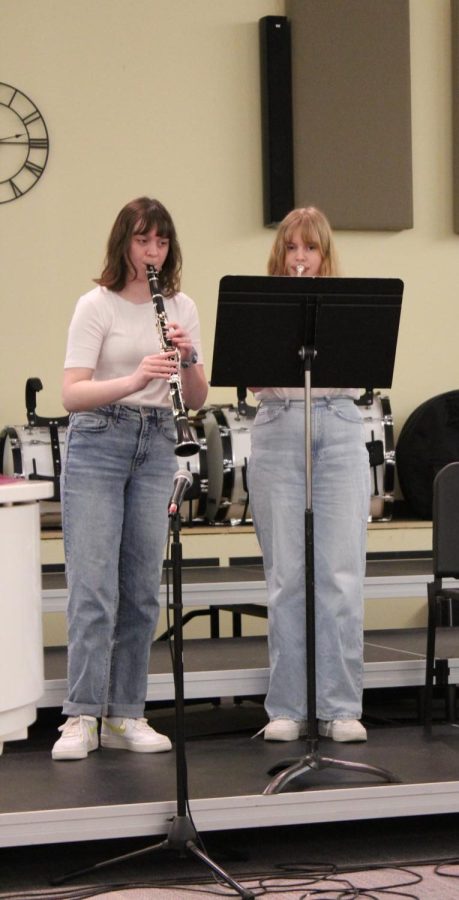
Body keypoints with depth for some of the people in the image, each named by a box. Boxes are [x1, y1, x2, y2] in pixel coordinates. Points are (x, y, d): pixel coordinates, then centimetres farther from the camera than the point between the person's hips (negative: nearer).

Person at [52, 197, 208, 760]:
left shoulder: (181, 308, 9)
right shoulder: (97, 305, -5)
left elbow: (196, 400, 8)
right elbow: (72, 394, -13)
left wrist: (187, 359, -13)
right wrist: (134, 380, -29)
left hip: (156, 446, 5)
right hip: (97, 443, -4)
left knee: (142, 588, 5)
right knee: (93, 584, -10)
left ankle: (125, 715, 11)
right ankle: (81, 718, -7)